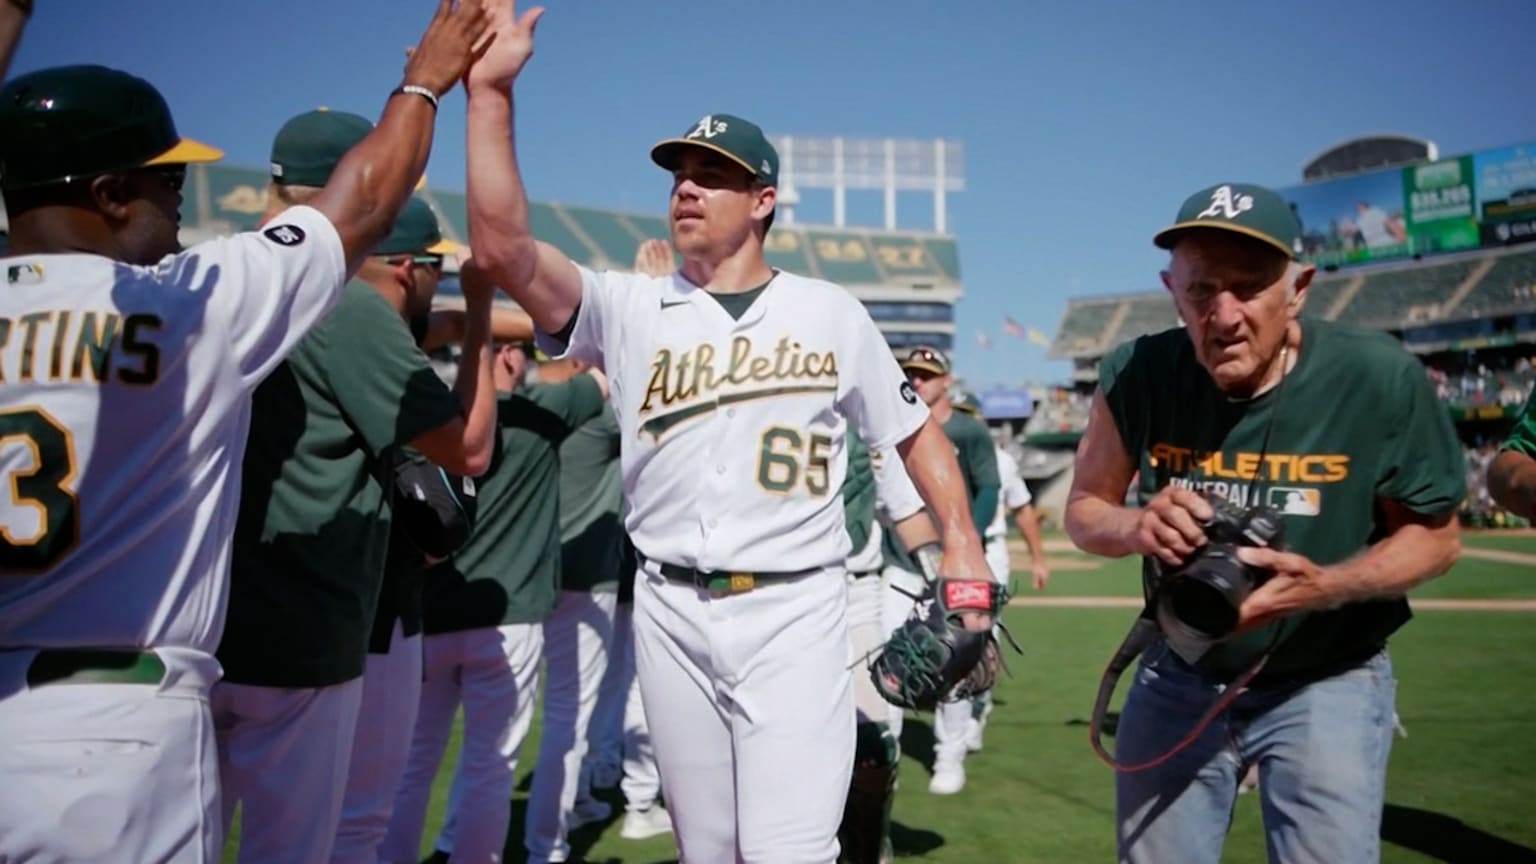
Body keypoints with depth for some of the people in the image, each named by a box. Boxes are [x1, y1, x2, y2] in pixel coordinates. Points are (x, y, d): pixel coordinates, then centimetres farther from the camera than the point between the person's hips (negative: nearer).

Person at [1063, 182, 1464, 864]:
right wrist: (1134, 528, -26)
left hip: (1328, 682, -2)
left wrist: (1325, 586, -28)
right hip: (1180, 676, 2)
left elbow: (1434, 536, -8)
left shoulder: (1380, 379, -20)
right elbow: (1083, 510, -2)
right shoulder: (1136, 374, -15)